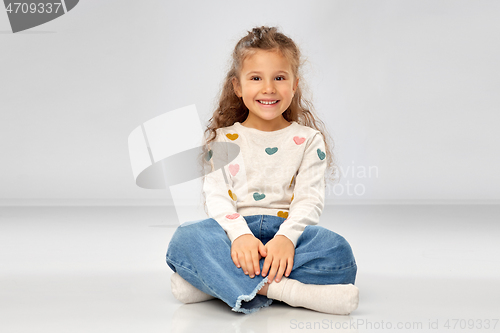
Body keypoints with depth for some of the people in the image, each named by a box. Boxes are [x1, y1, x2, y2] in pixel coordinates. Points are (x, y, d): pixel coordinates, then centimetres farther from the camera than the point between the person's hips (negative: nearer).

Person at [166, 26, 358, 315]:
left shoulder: (308, 140, 11)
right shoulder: (223, 140, 12)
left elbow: (309, 199, -1)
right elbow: (217, 197, -1)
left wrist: (286, 238, -23)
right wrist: (239, 235, -23)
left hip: (286, 229, 1)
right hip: (236, 229, 0)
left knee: (337, 250, -33)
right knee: (186, 238, -32)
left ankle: (214, 281, -30)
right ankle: (289, 291, -38)